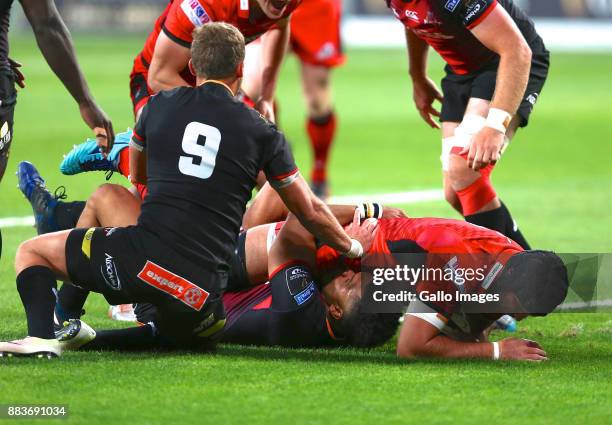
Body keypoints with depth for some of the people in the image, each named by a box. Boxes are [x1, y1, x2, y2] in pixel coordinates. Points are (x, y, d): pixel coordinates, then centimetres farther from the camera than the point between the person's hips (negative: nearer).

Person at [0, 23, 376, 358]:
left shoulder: (161, 106, 10)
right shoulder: (263, 134, 9)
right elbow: (312, 212, 19)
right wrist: (353, 246, 38)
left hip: (141, 260, -2)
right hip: (203, 288, 2)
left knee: (32, 251, 14)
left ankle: (42, 336, -10)